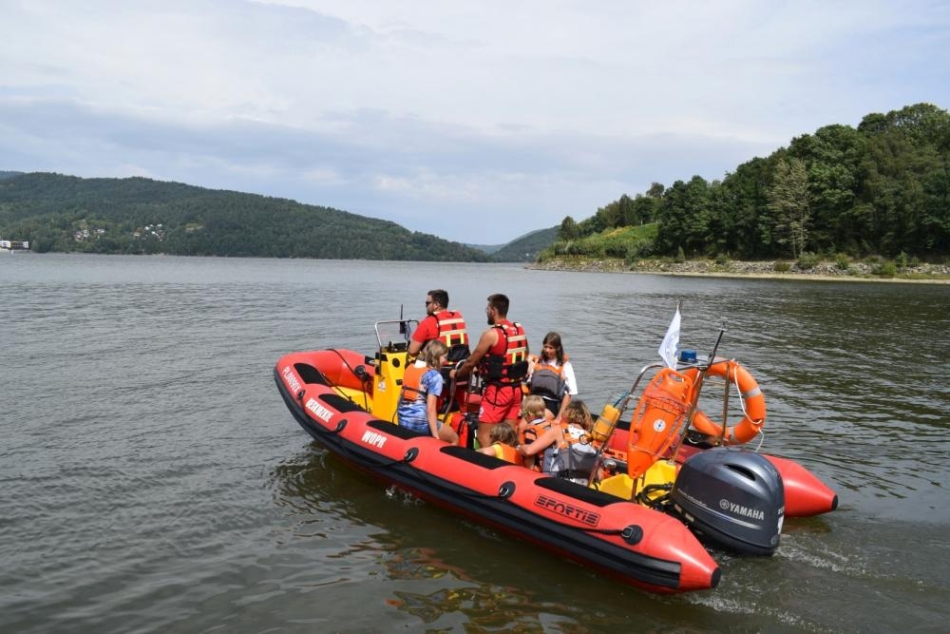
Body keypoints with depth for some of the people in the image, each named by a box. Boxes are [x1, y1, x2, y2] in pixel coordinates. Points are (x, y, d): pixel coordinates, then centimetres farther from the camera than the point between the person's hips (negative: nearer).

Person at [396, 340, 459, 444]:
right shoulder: (434, 375, -11)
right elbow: (430, 408, -17)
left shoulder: (410, 368, 9)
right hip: (420, 422, -7)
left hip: (403, 420, 7)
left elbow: (403, 397, 11)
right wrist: (435, 435, -15)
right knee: (454, 438, 18)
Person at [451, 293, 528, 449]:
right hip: (516, 389, 8)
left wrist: (456, 374, 11)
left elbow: (471, 362, -6)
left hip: (497, 390, -8)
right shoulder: (520, 330, 7)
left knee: (483, 436, -3)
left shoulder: (491, 334, -14)